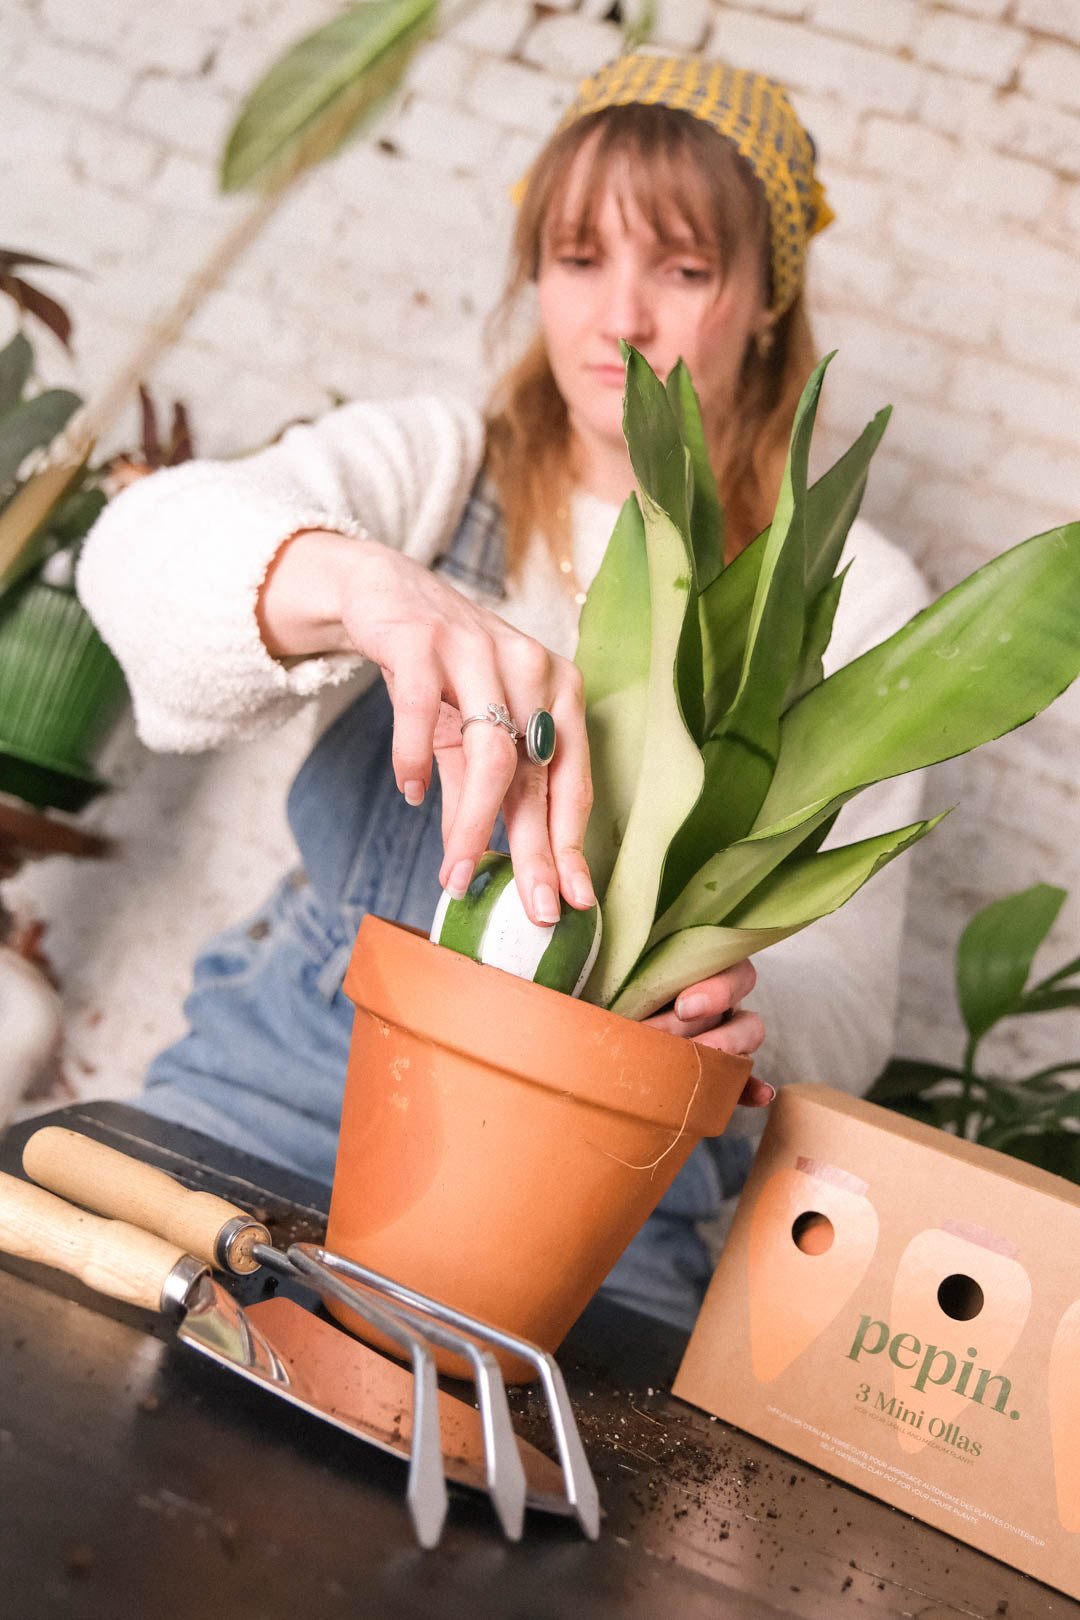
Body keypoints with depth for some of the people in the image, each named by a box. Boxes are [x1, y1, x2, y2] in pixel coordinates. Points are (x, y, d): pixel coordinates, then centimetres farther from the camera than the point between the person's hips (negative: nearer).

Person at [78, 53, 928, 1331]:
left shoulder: (848, 599, 3)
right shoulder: (426, 462, 5)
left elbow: (843, 1008, -2)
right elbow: (140, 548, -17)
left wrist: (729, 1010, -27)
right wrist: (365, 584, -39)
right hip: (281, 1082, 1)